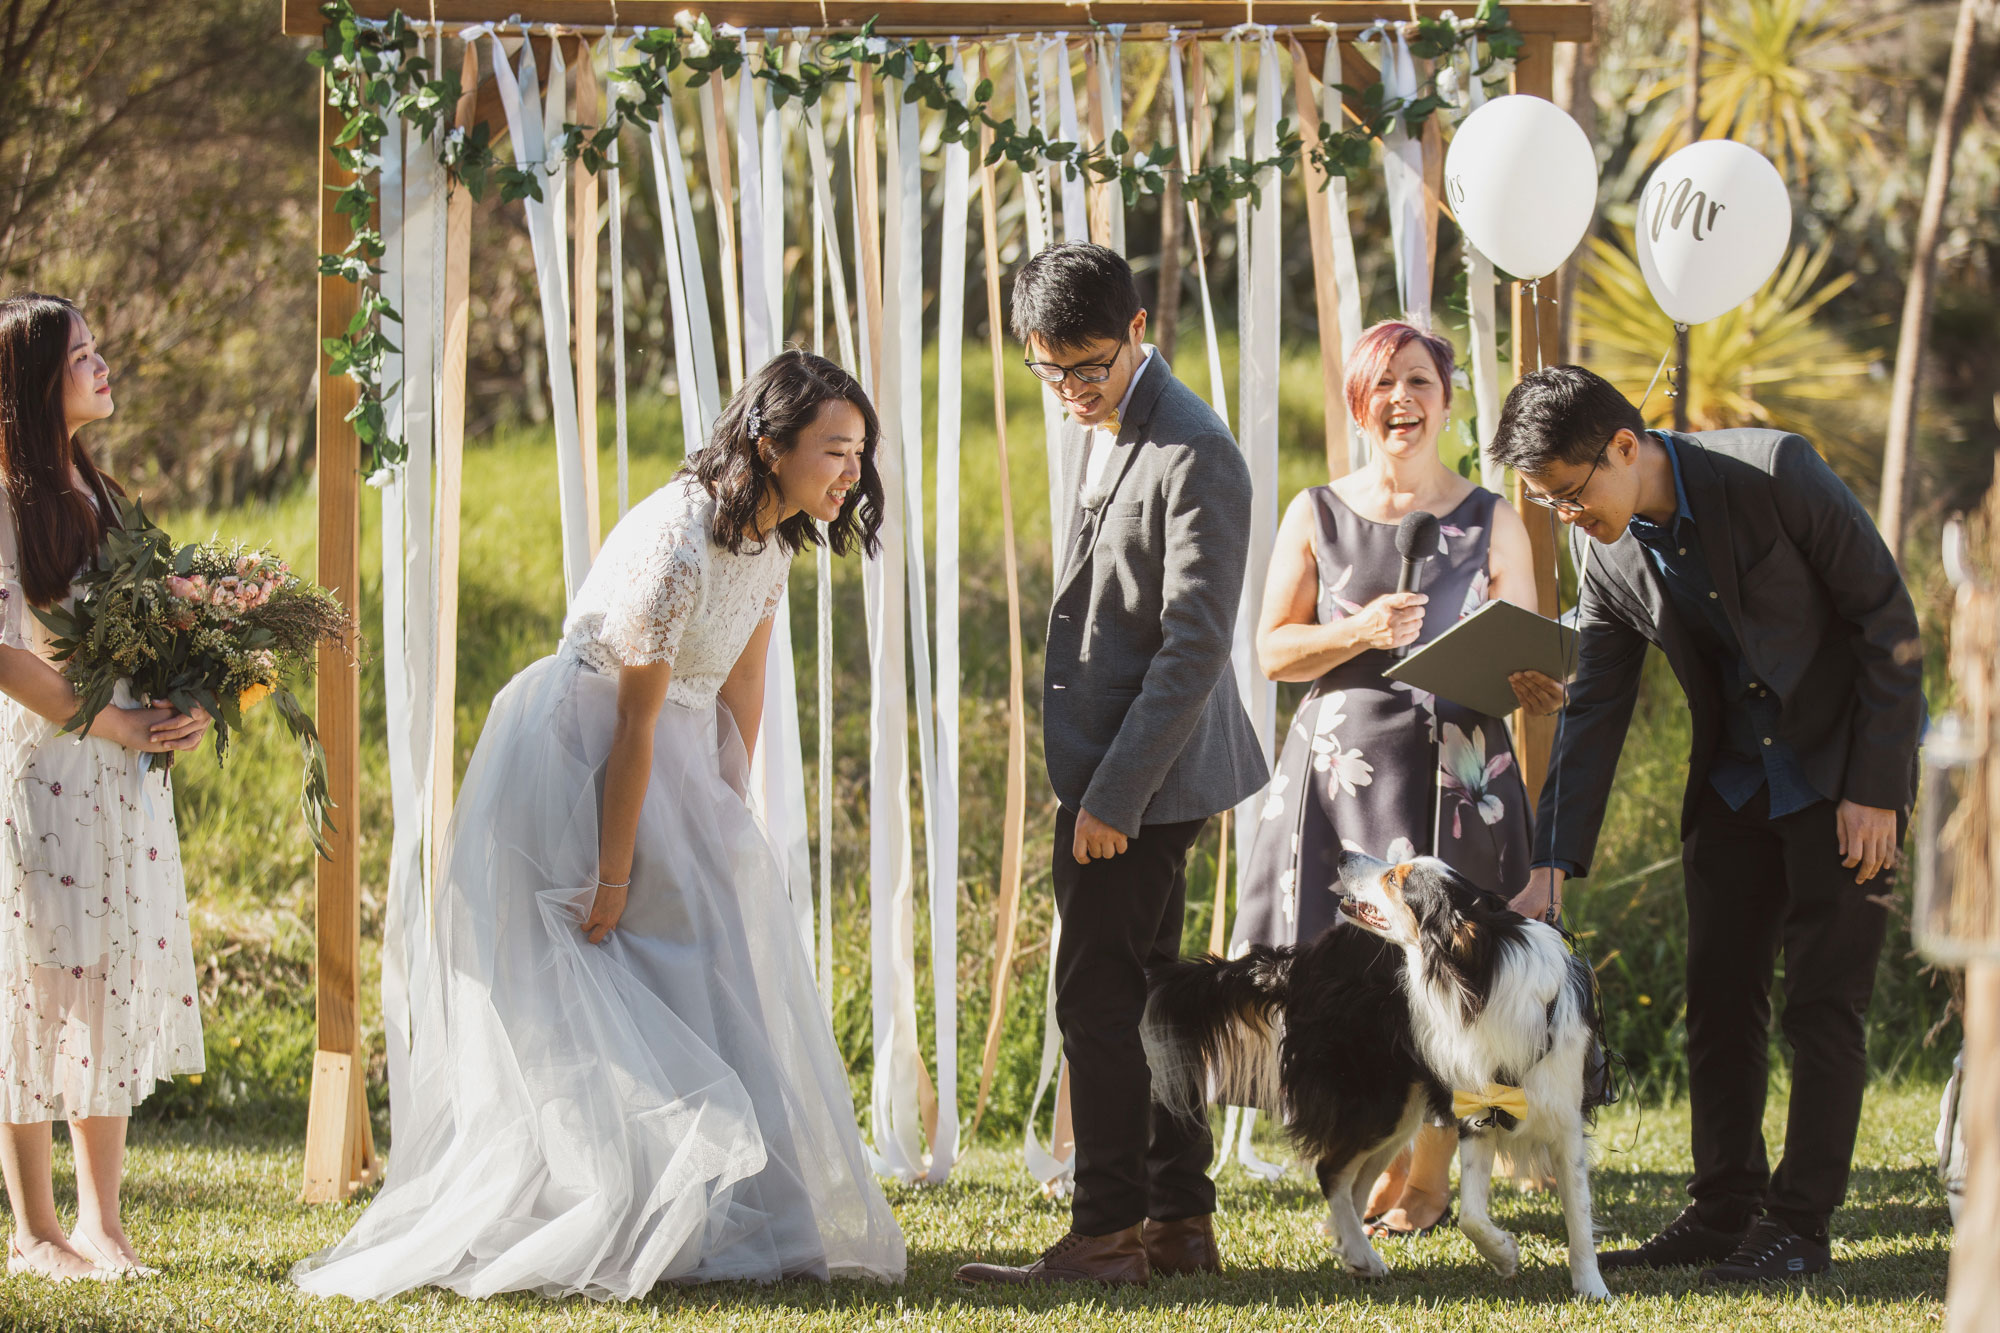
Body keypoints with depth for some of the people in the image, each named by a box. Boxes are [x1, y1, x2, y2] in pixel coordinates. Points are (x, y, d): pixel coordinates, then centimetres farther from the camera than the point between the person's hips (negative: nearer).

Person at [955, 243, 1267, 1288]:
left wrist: (1114, 794, -22)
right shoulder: (1084, 435, 12)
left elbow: (1195, 646, -21)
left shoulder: (1194, 456, -18)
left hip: (1144, 771, -10)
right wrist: (1094, 782, 18)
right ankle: (1179, 1221, 18)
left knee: (1099, 995, -8)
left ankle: (1108, 1233, -3)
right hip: (1102, 767, 10)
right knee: (1141, 991, 12)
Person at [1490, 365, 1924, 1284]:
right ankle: (1725, 1213, 13)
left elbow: (1886, 619, -16)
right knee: (1720, 998, 5)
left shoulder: (1773, 473, -21)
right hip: (1732, 785, 6)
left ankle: (1801, 1225, -2)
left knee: (1823, 1001, -6)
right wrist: (1551, 864, -3)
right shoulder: (1611, 559, -4)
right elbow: (1594, 713, 3)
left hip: (1845, 775, -6)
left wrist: (1875, 789, -17)